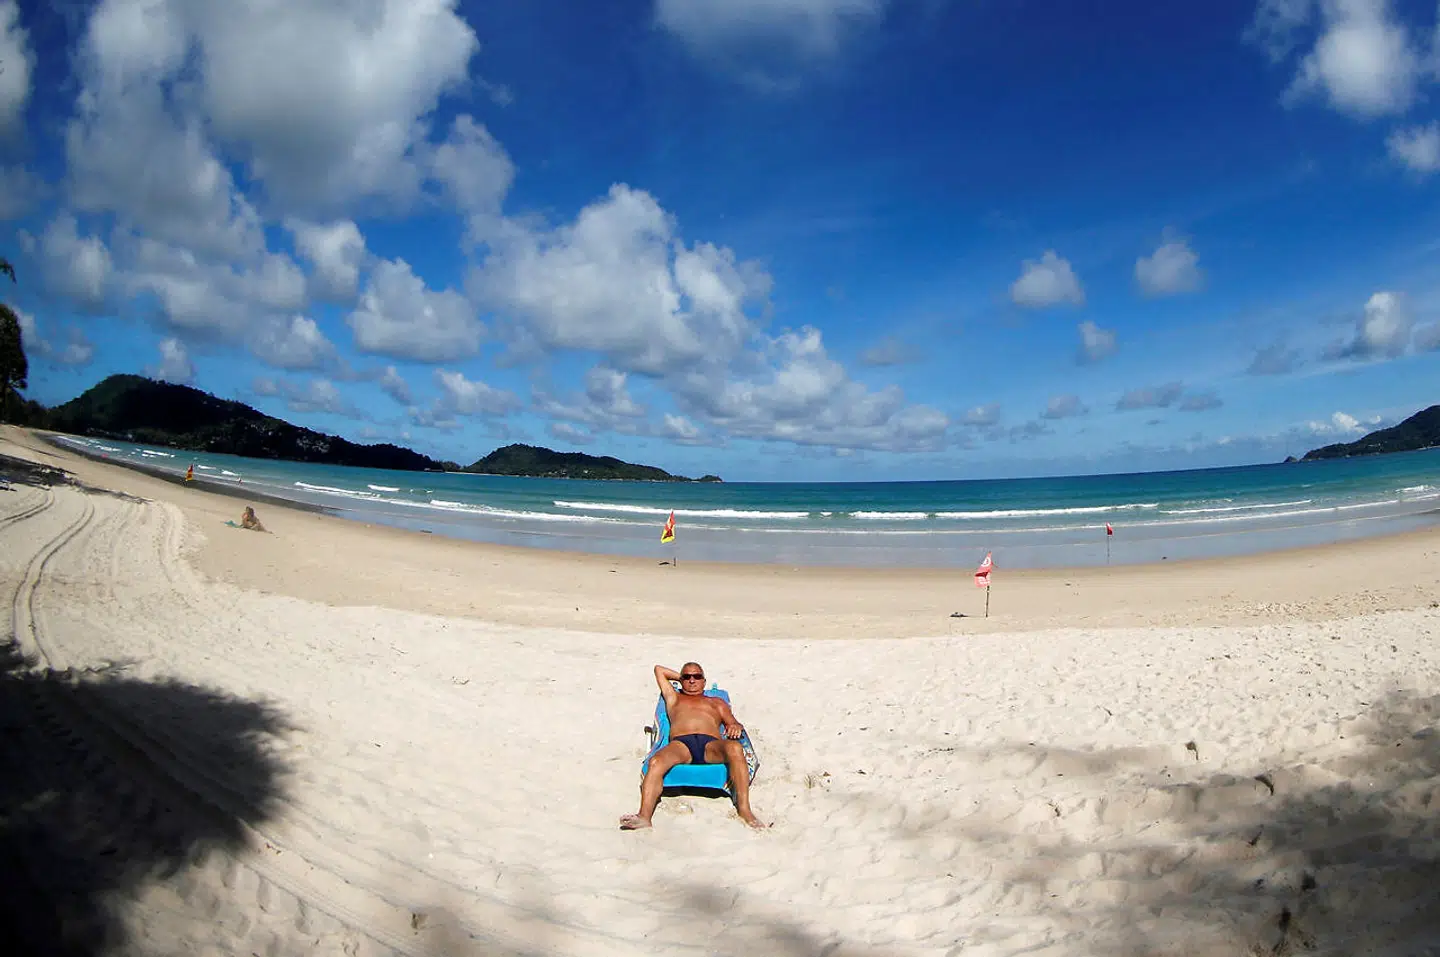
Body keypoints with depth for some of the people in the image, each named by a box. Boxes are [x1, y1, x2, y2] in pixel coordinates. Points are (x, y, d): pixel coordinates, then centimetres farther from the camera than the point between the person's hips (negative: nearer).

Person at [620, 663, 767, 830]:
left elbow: (733, 723, 23)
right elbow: (659, 669, 53)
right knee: (656, 762, -36)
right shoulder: (674, 698, 41)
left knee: (734, 748, -37)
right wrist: (680, 677, 58)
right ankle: (644, 817, -49)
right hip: (680, 744, 0)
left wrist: (735, 727, 0)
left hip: (711, 744, 0)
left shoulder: (717, 702, 39)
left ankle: (744, 810, -39)